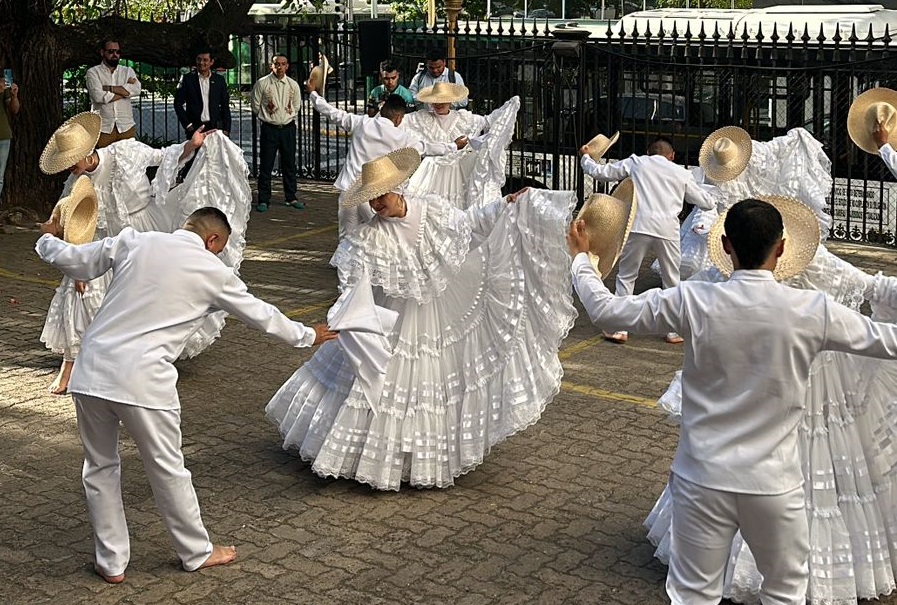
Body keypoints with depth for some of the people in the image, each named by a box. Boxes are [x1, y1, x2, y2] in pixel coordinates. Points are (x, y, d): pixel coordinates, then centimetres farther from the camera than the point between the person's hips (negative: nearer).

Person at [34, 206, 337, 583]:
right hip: (142, 382, -3)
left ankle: (112, 563, 28)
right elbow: (261, 315, 13)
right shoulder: (212, 271, 2)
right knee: (168, 471, 14)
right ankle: (197, 553, 32)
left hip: (91, 372, 3)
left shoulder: (132, 242, 6)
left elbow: (72, 262, 14)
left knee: (100, 468, 19)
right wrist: (308, 336, 30)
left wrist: (48, 240, 37)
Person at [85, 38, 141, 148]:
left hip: (126, 127, 2)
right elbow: (98, 96, -12)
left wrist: (108, 88, -8)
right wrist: (124, 90, -4)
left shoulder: (128, 71, 14)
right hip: (104, 128, -2)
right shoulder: (93, 72, 5)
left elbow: (136, 90, -6)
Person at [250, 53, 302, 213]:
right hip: (269, 128, -3)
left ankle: (291, 198, 19)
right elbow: (256, 107, 4)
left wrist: (286, 117, 13)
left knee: (289, 165, 8)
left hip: (288, 127, 3)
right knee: (266, 165, -1)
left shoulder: (293, 85, 4)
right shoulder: (262, 84, -4)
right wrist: (269, 117, 10)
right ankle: (263, 200, 5)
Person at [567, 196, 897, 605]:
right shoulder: (813, 311, -12)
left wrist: (580, 257, 14)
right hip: (774, 483, 0)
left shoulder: (694, 303, -13)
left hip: (702, 478, 0)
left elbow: (604, 309, -4)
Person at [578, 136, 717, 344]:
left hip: (639, 226, -1)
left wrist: (585, 157, 33)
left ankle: (620, 328, 7)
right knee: (672, 281, 15)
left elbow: (599, 172, 14)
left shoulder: (636, 163, 12)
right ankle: (674, 331, 18)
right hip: (667, 230, 1)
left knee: (626, 276, 11)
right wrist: (712, 199, 50)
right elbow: (705, 202, 25)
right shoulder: (681, 173, 17)